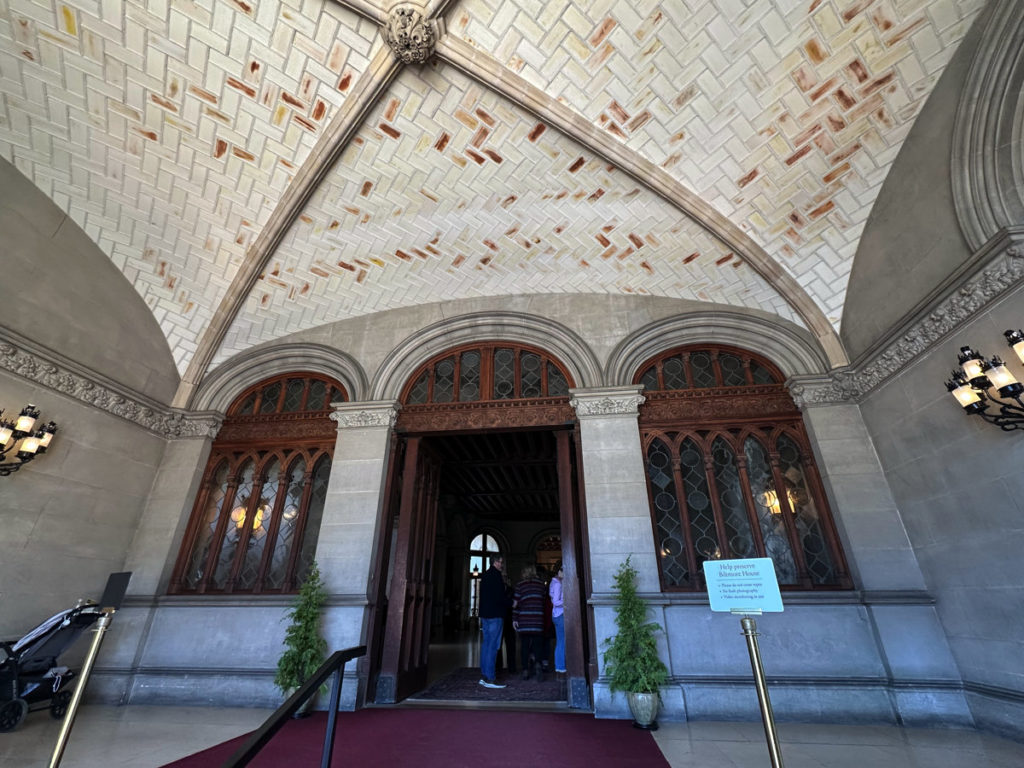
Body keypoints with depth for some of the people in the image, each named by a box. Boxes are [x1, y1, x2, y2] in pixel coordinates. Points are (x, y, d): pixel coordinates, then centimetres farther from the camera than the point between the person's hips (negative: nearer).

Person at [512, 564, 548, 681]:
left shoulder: (520, 585, 2)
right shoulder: (541, 584, 7)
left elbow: (516, 603, 0)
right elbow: (544, 599, 15)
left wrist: (514, 619, 4)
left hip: (523, 619, 0)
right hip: (537, 619, 1)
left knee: (524, 645, 8)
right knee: (537, 643, 3)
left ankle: (525, 671, 8)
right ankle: (539, 663, -20)